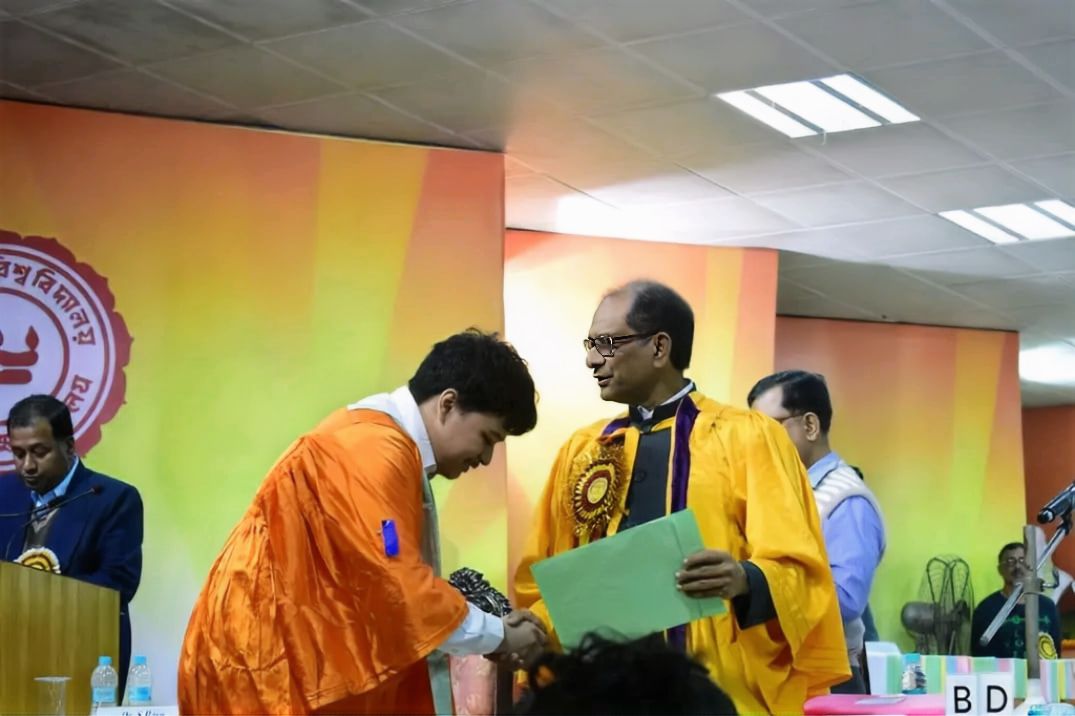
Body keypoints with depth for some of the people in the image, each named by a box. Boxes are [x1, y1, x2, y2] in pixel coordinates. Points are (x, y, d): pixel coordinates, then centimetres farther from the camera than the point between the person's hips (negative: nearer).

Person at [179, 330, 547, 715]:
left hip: (295, 663, 10)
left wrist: (489, 628, 7)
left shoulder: (384, 440, 13)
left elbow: (399, 583, 14)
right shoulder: (374, 449, -19)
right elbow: (397, 587, -23)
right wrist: (497, 636, -10)